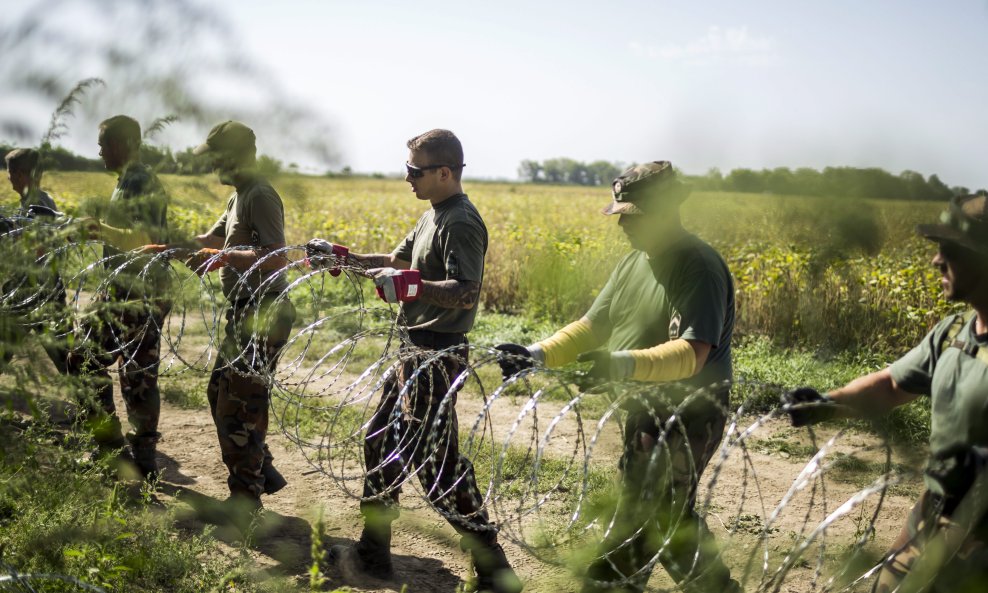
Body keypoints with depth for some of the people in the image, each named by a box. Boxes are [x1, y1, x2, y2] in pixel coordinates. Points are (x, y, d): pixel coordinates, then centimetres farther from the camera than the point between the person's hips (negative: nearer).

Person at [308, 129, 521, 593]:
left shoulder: (461, 223, -17)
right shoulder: (433, 215, 15)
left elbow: (466, 293, -26)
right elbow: (398, 259, 24)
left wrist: (412, 285, -39)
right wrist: (342, 257, 15)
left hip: (438, 355, -11)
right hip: (416, 349, 11)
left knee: (436, 460, -8)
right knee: (381, 442, 16)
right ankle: (373, 554, 30)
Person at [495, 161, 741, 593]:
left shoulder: (699, 267, -19)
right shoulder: (634, 262, 9)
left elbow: (693, 352, -30)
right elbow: (593, 326, 8)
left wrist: (627, 363, -45)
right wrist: (541, 354, -8)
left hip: (687, 416, -9)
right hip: (645, 410, 9)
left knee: (639, 519, -3)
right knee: (668, 517, 20)